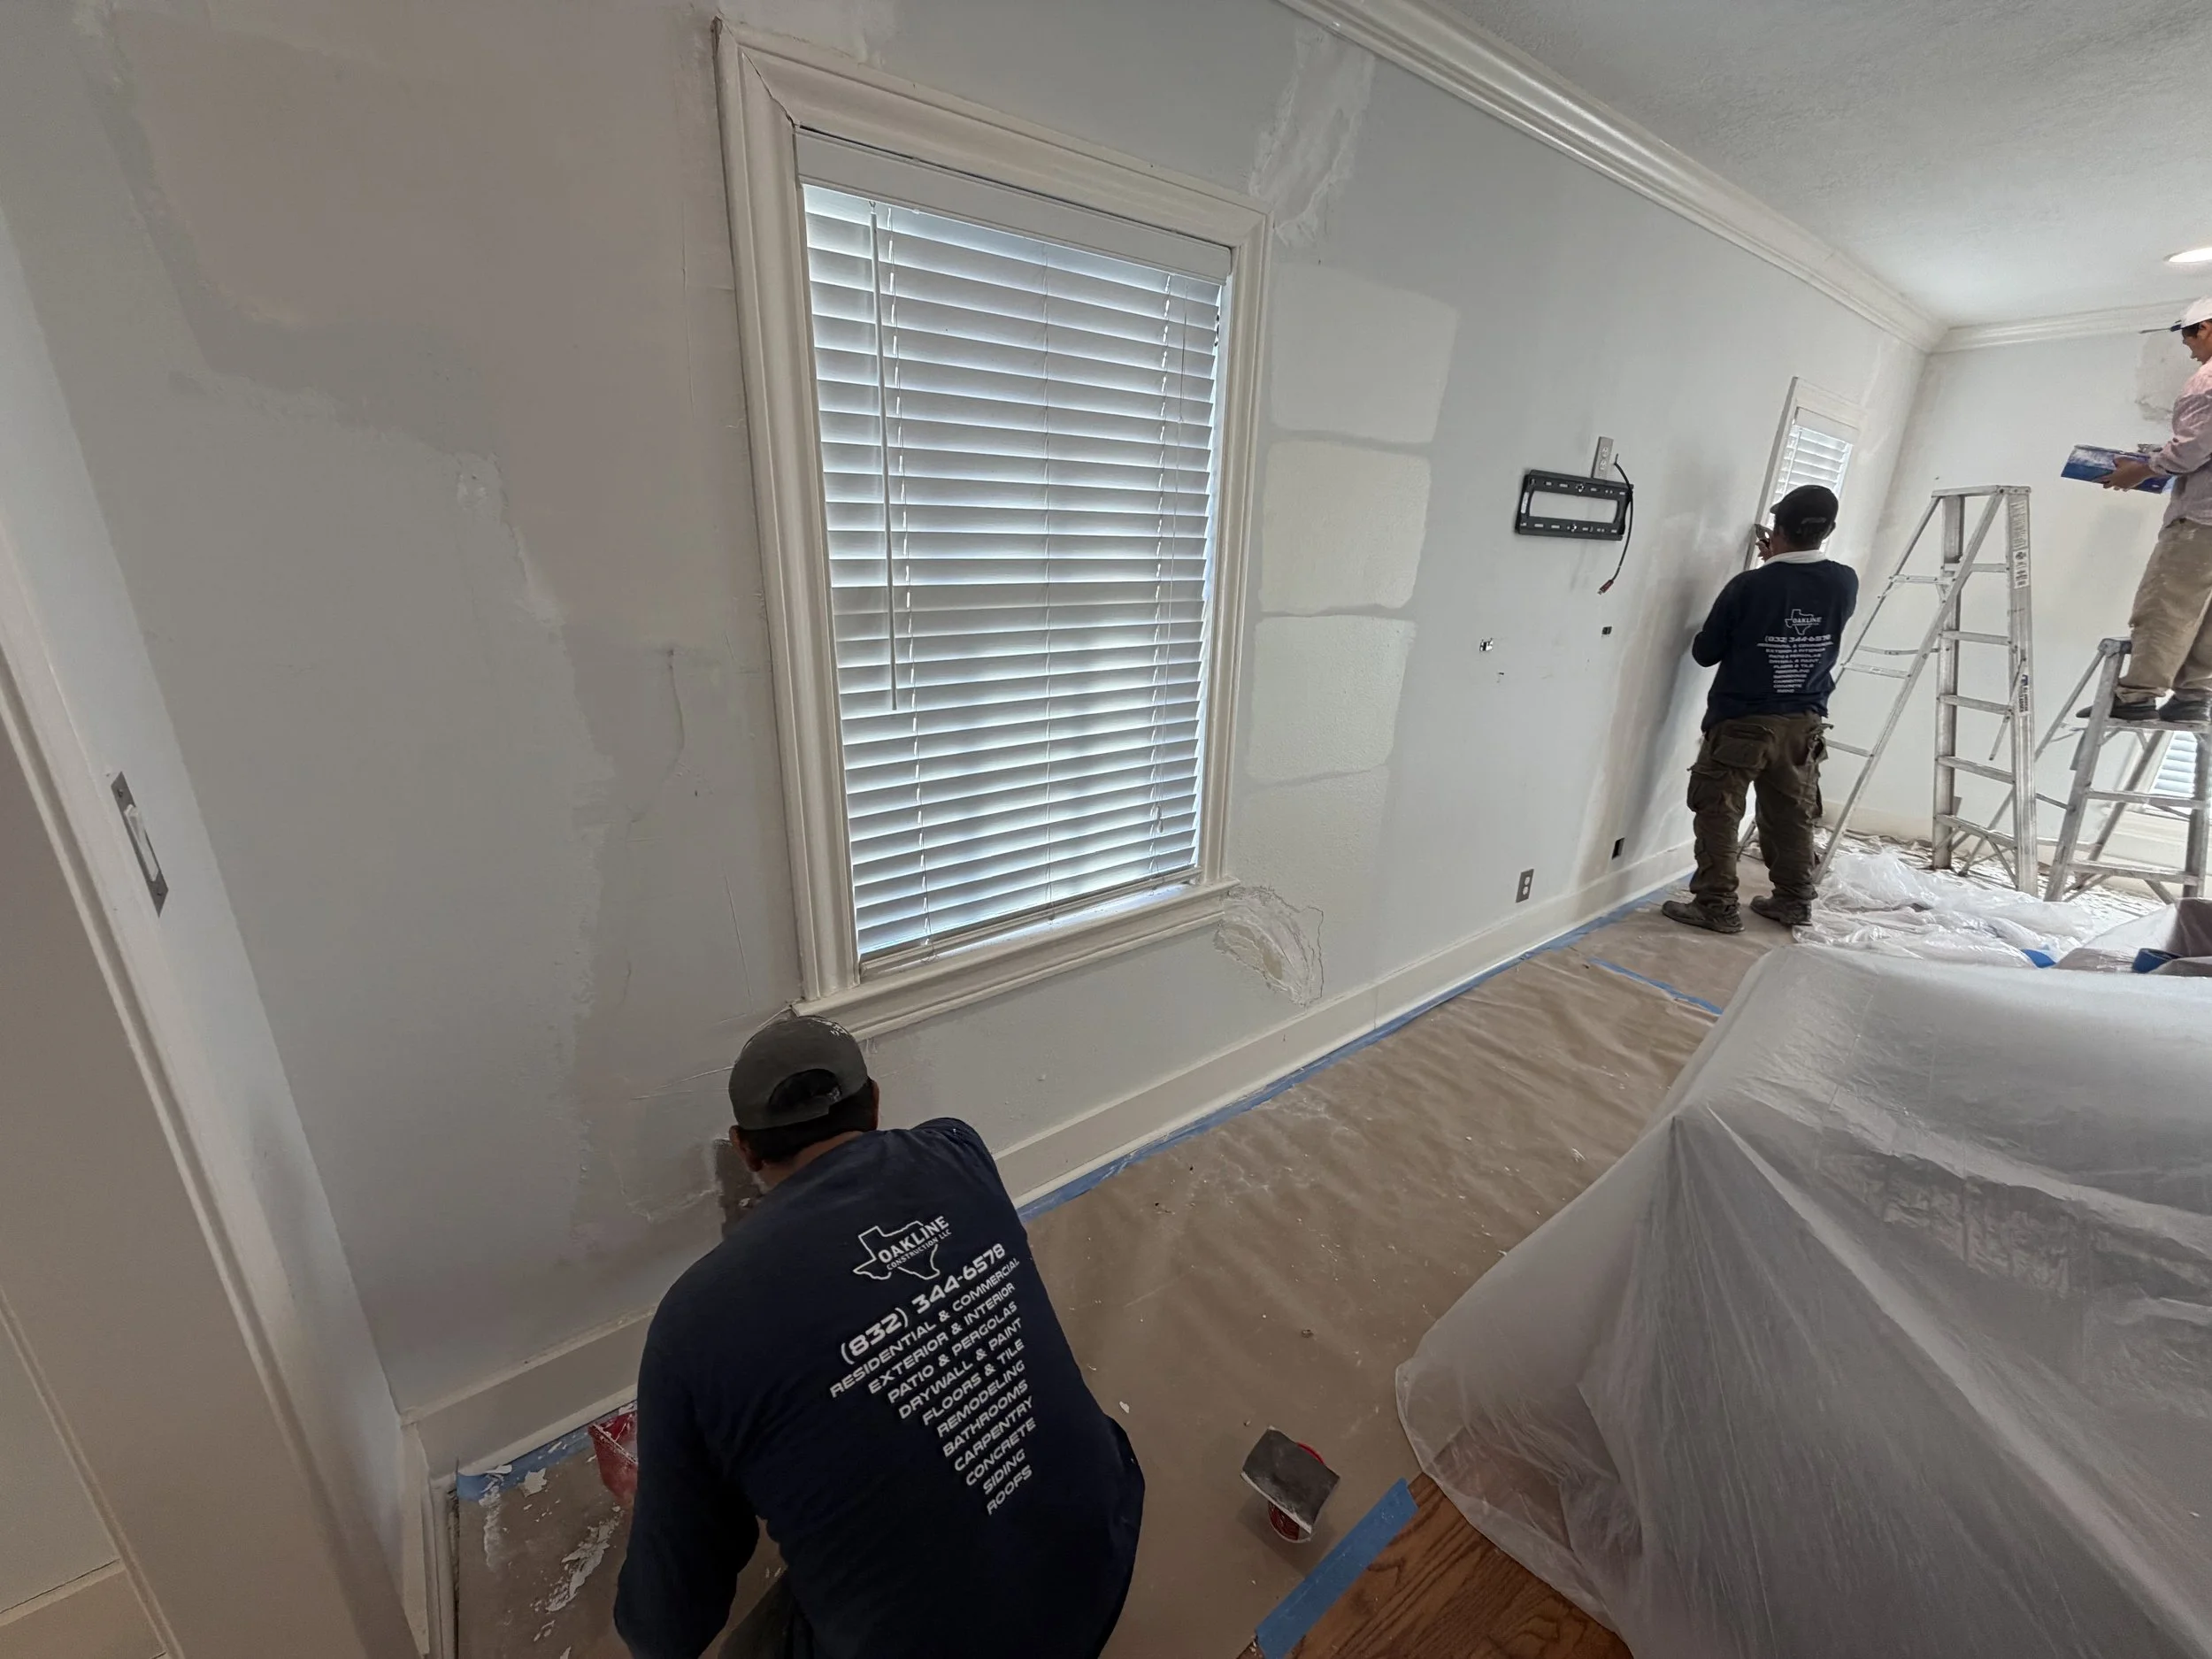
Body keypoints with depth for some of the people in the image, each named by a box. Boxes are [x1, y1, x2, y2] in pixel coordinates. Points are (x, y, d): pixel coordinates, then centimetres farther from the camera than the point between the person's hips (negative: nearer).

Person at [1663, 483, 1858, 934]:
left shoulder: (1749, 586, -14)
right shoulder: (1846, 582, 0)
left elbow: (1704, 653, -6)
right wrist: (1780, 562, 26)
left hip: (1741, 721, -5)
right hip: (1804, 722, 5)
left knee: (1719, 813, 1)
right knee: (1793, 816, 14)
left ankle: (1716, 906, 2)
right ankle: (1794, 902, 24)